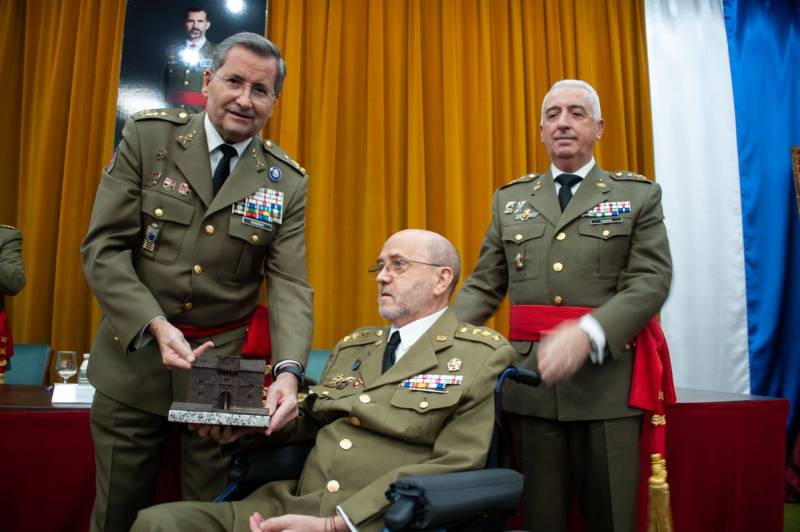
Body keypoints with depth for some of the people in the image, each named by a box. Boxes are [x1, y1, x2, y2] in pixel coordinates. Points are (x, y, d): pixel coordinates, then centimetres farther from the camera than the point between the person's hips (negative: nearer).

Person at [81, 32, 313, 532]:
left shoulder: (288, 182, -3)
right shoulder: (147, 135, -5)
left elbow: (290, 283, -10)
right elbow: (104, 247, -8)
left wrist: (289, 370, -26)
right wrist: (155, 325, -22)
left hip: (225, 361, 0)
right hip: (135, 353, 0)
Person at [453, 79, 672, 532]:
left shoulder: (639, 195, 6)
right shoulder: (510, 199, 13)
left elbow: (651, 283, -7)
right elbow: (484, 287, 9)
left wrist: (587, 333, -24)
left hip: (605, 379, -1)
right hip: (530, 379, 2)